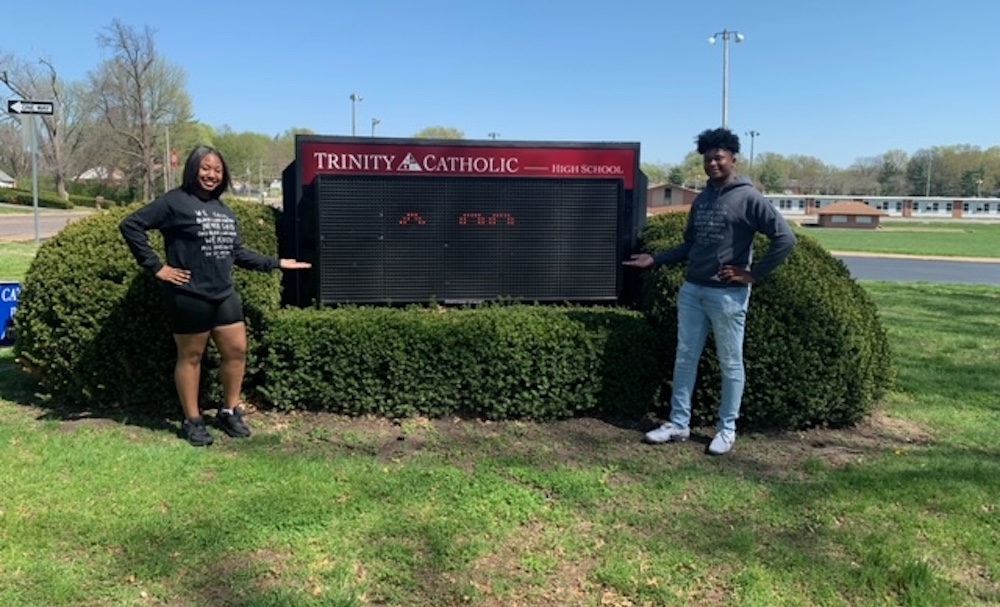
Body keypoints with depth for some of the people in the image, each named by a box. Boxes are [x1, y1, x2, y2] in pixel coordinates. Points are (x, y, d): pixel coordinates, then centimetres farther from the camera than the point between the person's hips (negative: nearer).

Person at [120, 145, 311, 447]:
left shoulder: (225, 211, 15)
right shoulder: (175, 202, -7)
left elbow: (238, 252, 18)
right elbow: (131, 225, -10)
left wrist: (276, 263, 15)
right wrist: (156, 266, -12)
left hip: (225, 295, 7)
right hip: (189, 296, -7)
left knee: (237, 351, 9)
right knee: (191, 356, 5)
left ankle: (229, 412, 26)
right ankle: (192, 421, 18)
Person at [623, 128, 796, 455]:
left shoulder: (749, 198, -8)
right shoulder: (701, 200, 13)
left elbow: (785, 238, -13)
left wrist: (754, 274, -13)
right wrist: (655, 259, 10)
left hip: (728, 295, -7)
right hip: (692, 291, 7)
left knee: (730, 364, 5)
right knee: (685, 358, 10)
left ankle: (727, 429, 18)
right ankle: (678, 424, 20)